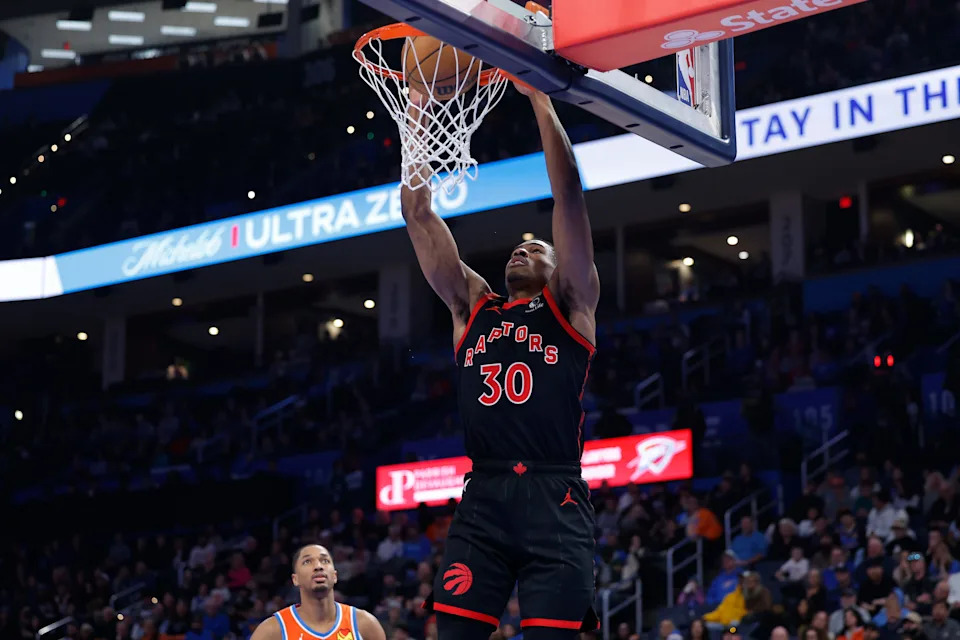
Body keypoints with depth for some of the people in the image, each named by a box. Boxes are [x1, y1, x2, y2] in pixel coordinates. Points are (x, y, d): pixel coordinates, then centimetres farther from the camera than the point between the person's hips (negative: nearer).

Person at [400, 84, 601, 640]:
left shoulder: (569, 304, 12)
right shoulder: (472, 306, 20)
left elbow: (569, 194, 3)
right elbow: (420, 217, 17)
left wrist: (541, 101, 1)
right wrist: (415, 122, 14)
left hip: (554, 500, -3)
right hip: (483, 498, 3)